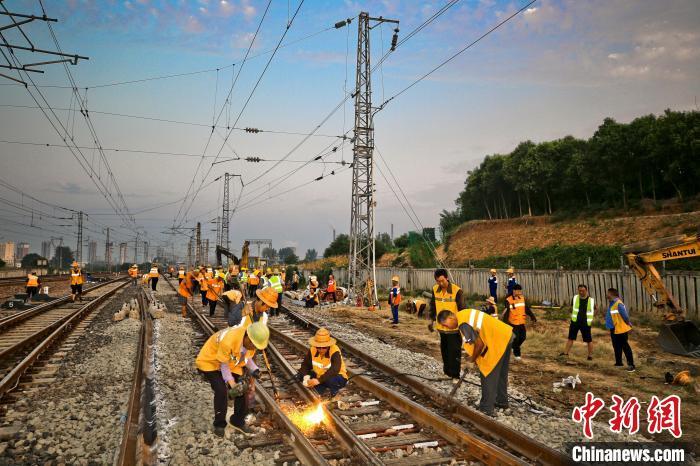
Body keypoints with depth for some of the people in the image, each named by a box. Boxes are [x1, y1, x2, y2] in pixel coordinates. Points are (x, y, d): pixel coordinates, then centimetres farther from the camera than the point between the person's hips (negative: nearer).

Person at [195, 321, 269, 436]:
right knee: (221, 391, -20)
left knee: (244, 390, -2)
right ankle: (219, 424, 2)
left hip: (232, 364, 6)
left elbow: (247, 357, -1)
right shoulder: (228, 340, -41)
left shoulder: (252, 341, -20)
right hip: (211, 362, -6)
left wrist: (254, 370, -19)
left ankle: (238, 421, 18)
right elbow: (223, 364, -27)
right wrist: (232, 384, -32)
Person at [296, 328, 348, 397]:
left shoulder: (335, 352, -28)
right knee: (300, 375, -13)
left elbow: (335, 370, -39)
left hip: (336, 376, -5)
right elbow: (305, 365, -10)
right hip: (319, 375, 5)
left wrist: (319, 380, -47)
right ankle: (320, 389, -2)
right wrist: (306, 377, -32)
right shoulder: (312, 350, -14)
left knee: (332, 380, -40)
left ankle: (334, 389, -5)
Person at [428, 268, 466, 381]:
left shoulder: (457, 291, -18)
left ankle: (455, 375, 9)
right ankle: (447, 370, 34)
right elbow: (433, 305, 11)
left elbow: (461, 309, -12)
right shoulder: (435, 290, -2)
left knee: (454, 351, 0)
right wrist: (432, 320, 14)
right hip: (441, 326, 5)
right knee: (444, 350, 17)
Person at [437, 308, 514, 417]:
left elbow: (479, 343, -22)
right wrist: (475, 356, 11)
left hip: (499, 340, -10)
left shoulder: (463, 324, -22)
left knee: (488, 375, -1)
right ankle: (502, 401, 38)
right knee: (500, 373, 23)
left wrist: (473, 358, -4)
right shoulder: (464, 314, 7)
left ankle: (486, 409, 7)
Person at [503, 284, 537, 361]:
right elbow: (506, 312, -13)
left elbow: (527, 309, 13)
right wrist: (505, 322, -16)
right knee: (516, 338, -4)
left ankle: (514, 347, 32)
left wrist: (532, 317, 5)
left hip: (521, 323, 6)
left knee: (523, 337, 6)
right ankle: (517, 354, 13)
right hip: (513, 323, -5)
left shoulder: (523, 298, 6)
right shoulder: (509, 300, -12)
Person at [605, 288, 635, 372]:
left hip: (621, 329, -10)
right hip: (614, 329, 10)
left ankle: (631, 365, 2)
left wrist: (628, 324, -10)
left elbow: (625, 315, -20)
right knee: (616, 346, 19)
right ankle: (618, 362, 31)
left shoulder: (618, 304, -23)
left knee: (625, 347, -4)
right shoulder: (611, 303, 7)